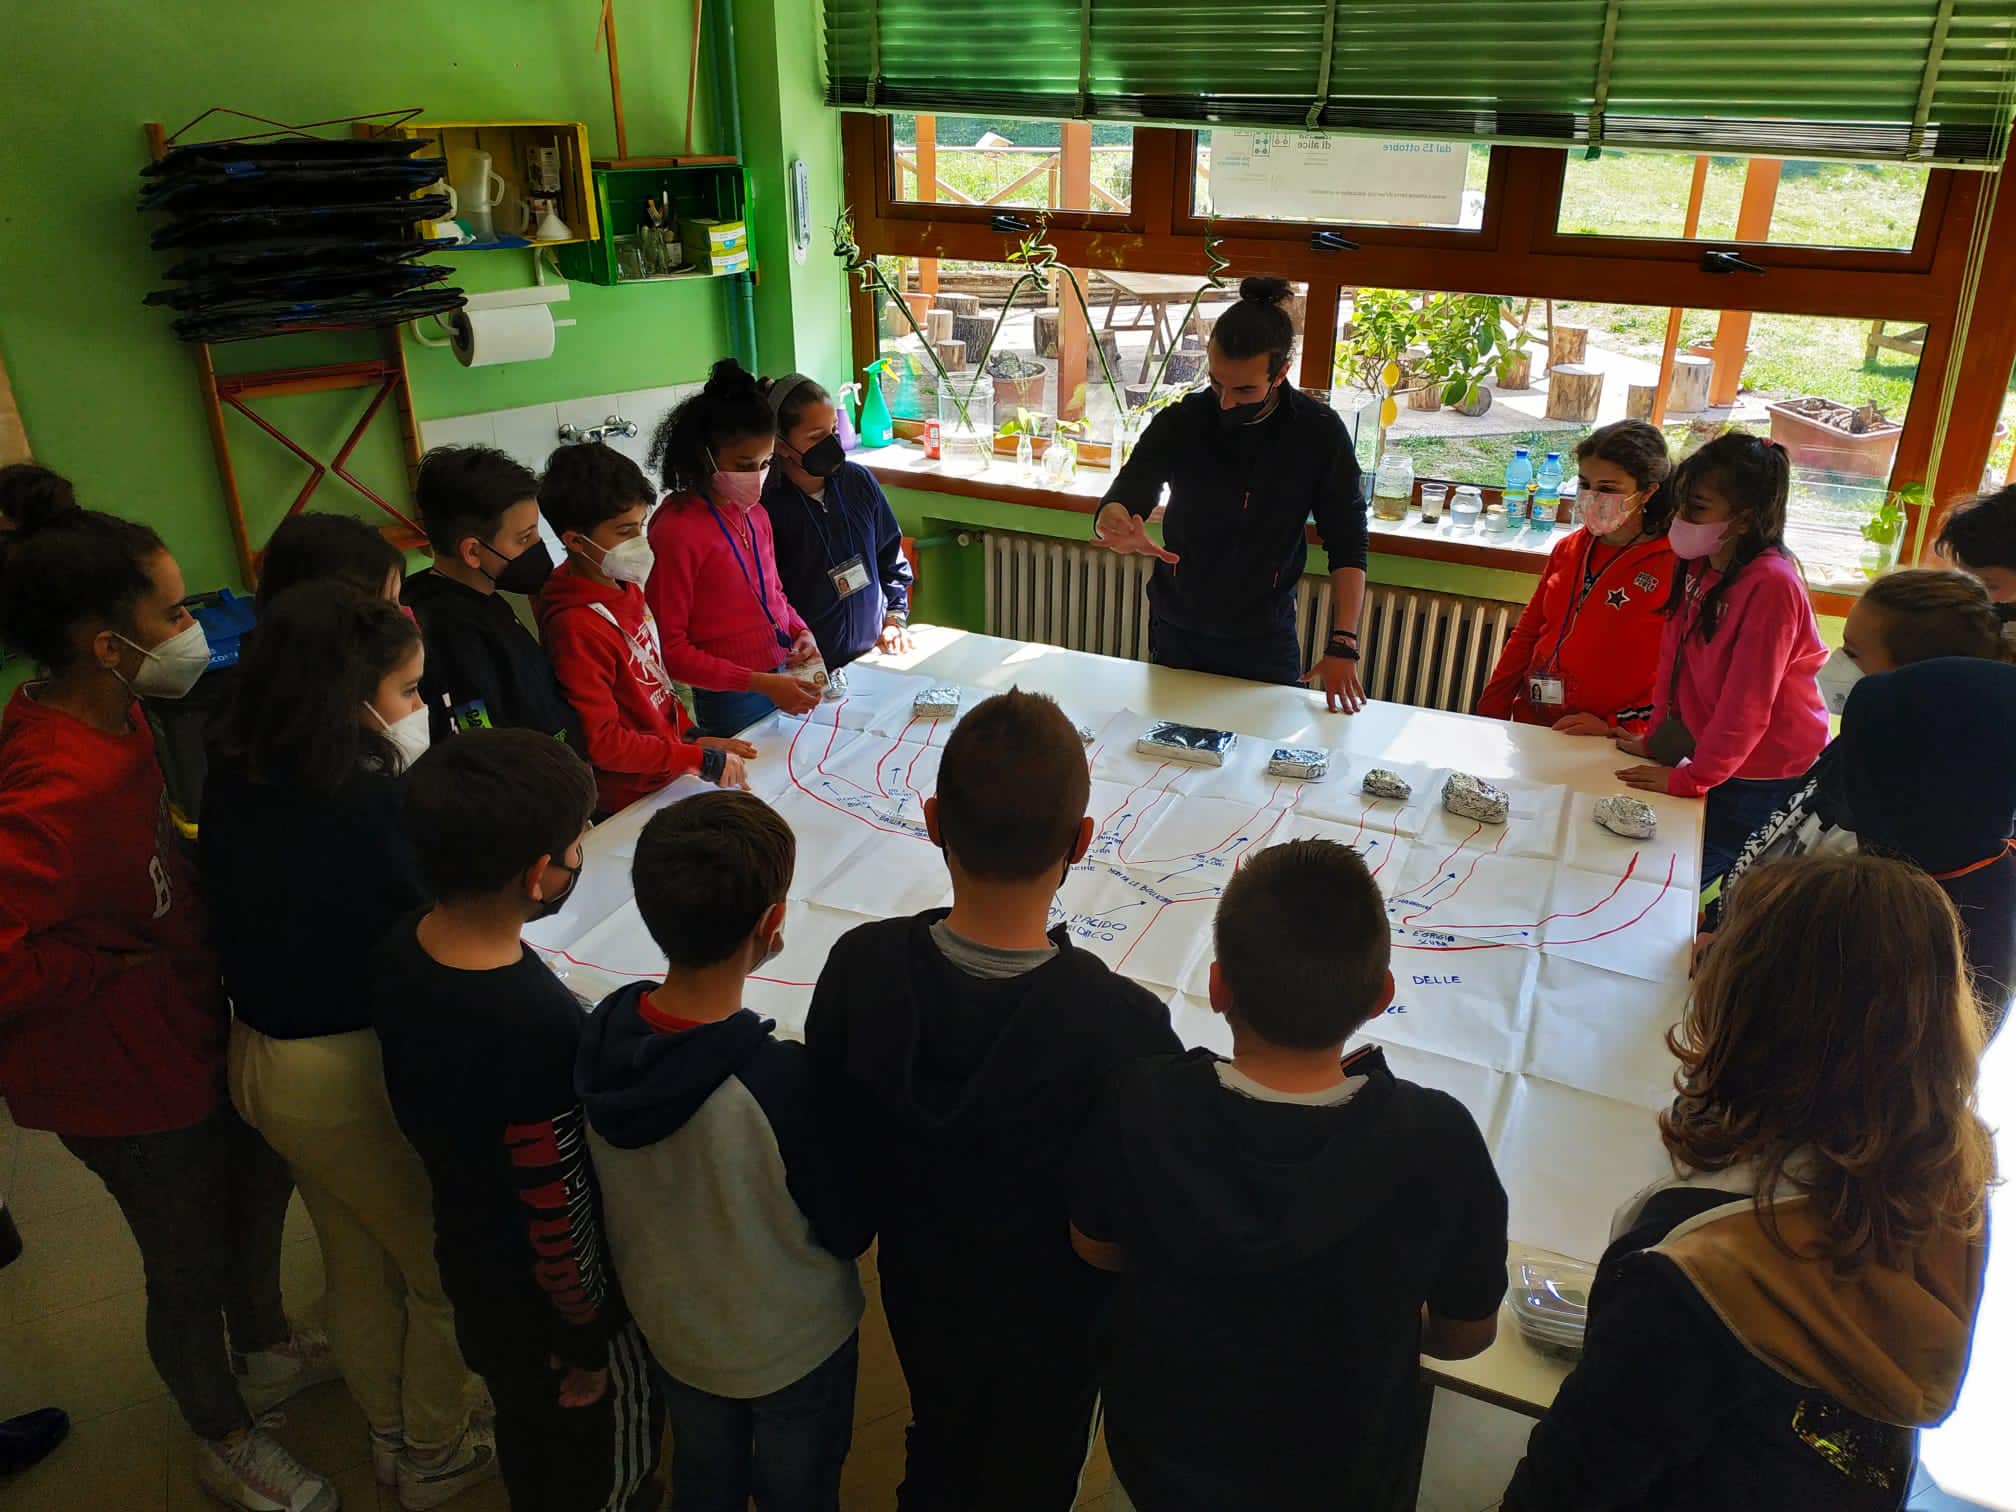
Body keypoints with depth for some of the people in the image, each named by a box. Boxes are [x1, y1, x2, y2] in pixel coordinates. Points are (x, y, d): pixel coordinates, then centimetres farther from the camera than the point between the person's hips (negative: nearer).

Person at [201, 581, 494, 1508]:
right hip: (350, 1075, -8)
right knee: (447, 1271, 16)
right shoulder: (365, 805, -28)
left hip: (262, 1051, 8)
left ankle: (391, 1435, 48)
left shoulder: (233, 778, -4)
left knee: (359, 1263, 27)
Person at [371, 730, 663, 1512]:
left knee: (527, 1436, 32)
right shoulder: (536, 1026, -38)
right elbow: (558, 1219, -27)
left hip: (468, 1261, 7)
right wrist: (589, 1345, -11)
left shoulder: (398, 954, -14)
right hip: (546, 1301, -7)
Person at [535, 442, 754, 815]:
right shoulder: (577, 626, -22)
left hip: (671, 779, 8)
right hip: (631, 805, -8)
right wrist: (699, 759, -19)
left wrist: (692, 738, 5)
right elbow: (601, 742, -21)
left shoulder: (627, 588, 5)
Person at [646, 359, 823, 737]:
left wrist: (801, 631, 0)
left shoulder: (754, 514, 6)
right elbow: (671, 649, -16)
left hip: (784, 679, 7)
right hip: (732, 703, -7)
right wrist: (761, 684, -22)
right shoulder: (677, 531, -17)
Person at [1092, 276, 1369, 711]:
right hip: (1176, 636, 1)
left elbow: (1347, 545, -7)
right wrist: (1115, 525, -40)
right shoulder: (1180, 423, -10)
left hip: (1266, 641, -1)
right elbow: (1122, 500, -14)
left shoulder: (1319, 433, -10)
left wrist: (1343, 645, -16)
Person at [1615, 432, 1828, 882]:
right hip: (1714, 756, 8)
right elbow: (1673, 656, 8)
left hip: (1765, 777, -8)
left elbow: (1747, 703, -22)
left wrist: (1692, 778, -15)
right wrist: (1656, 738, 10)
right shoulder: (1698, 565, 1)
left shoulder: (1771, 585, -24)